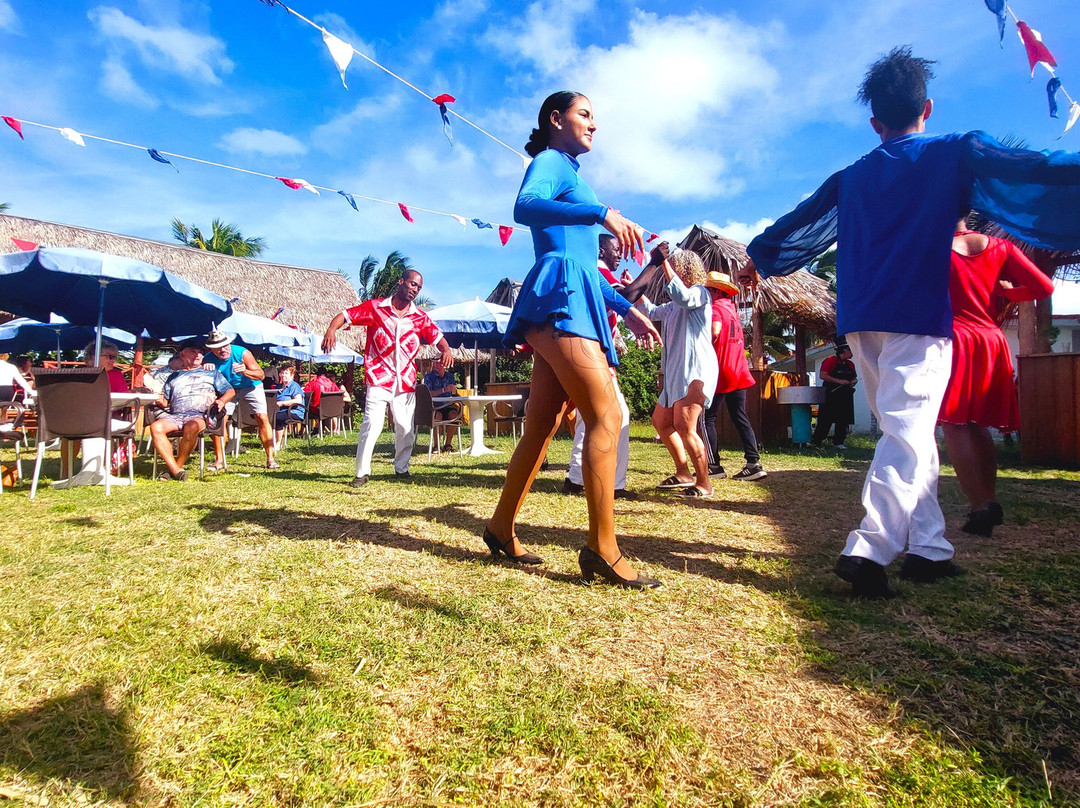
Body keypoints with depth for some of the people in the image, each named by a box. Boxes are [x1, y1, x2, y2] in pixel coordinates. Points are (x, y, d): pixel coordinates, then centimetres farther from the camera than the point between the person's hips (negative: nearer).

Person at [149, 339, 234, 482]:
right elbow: (166, 401, 26)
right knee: (156, 427, -30)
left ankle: (178, 466, -23)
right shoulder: (174, 376, 30)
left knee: (191, 427, -39)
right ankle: (176, 470, -32)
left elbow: (230, 391, 18)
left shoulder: (211, 373, 24)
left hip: (200, 415, -3)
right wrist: (160, 401, 2)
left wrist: (221, 401, -2)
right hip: (175, 415, 3)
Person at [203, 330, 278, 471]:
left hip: (250, 386, -2)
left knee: (263, 419, -15)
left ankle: (270, 458, -9)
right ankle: (219, 460, 0)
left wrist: (245, 371, -43)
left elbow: (261, 375, -24)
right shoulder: (208, 360, -18)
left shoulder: (242, 353, -25)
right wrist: (205, 371, -38)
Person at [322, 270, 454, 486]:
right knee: (372, 424, -11)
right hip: (378, 379, -3)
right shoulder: (375, 307, 2)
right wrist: (332, 329, -21)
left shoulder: (420, 318, 9)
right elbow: (346, 315, 0)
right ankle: (362, 471, 0)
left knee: (405, 427, 6)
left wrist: (446, 350, -17)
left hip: (406, 381, 3)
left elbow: (437, 337, 6)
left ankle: (401, 468, 26)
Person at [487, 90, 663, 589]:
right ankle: (602, 549, -15)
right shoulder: (549, 163, 4)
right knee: (605, 416, -17)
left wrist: (626, 309, 30)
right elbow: (524, 207, -22)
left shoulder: (568, 173, 32)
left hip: (575, 302, 10)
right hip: (559, 296, -10)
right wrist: (602, 213, -32)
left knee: (542, 425, 8)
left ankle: (502, 529, 16)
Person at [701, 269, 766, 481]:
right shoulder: (731, 308, 19)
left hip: (720, 374, -9)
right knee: (740, 418, 9)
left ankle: (714, 466, -1)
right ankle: (754, 463, 4)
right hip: (738, 374, 9)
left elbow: (714, 331, -28)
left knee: (708, 418, -1)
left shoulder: (716, 308, -9)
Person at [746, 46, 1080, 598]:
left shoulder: (850, 178, 17)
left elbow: (799, 222, 26)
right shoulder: (954, 155, 4)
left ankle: (928, 548, 15)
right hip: (917, 321, -5)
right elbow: (1033, 174, -8)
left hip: (861, 324, 5)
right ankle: (868, 552, -20)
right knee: (906, 436, -10)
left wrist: (759, 257, 39)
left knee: (911, 435, 13)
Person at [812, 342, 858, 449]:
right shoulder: (830, 360, -8)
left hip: (845, 397, 7)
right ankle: (816, 441, 1)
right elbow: (822, 375, -16)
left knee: (843, 420, 4)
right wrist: (839, 381, -21)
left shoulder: (850, 364, 14)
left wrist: (854, 381, 0)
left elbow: (855, 378, 25)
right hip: (831, 395, -7)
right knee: (826, 420, -6)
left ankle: (838, 442, 12)